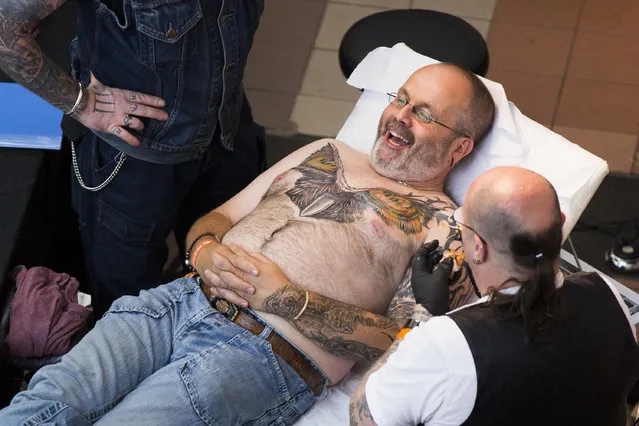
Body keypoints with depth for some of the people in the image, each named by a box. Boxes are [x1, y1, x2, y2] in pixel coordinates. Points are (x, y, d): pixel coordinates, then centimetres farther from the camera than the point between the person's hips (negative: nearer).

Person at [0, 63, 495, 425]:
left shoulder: (443, 226, 6)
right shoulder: (324, 154, 25)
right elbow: (216, 217, 26)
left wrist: (288, 299, -14)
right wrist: (206, 251, 0)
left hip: (266, 355, -5)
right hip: (183, 298, 5)